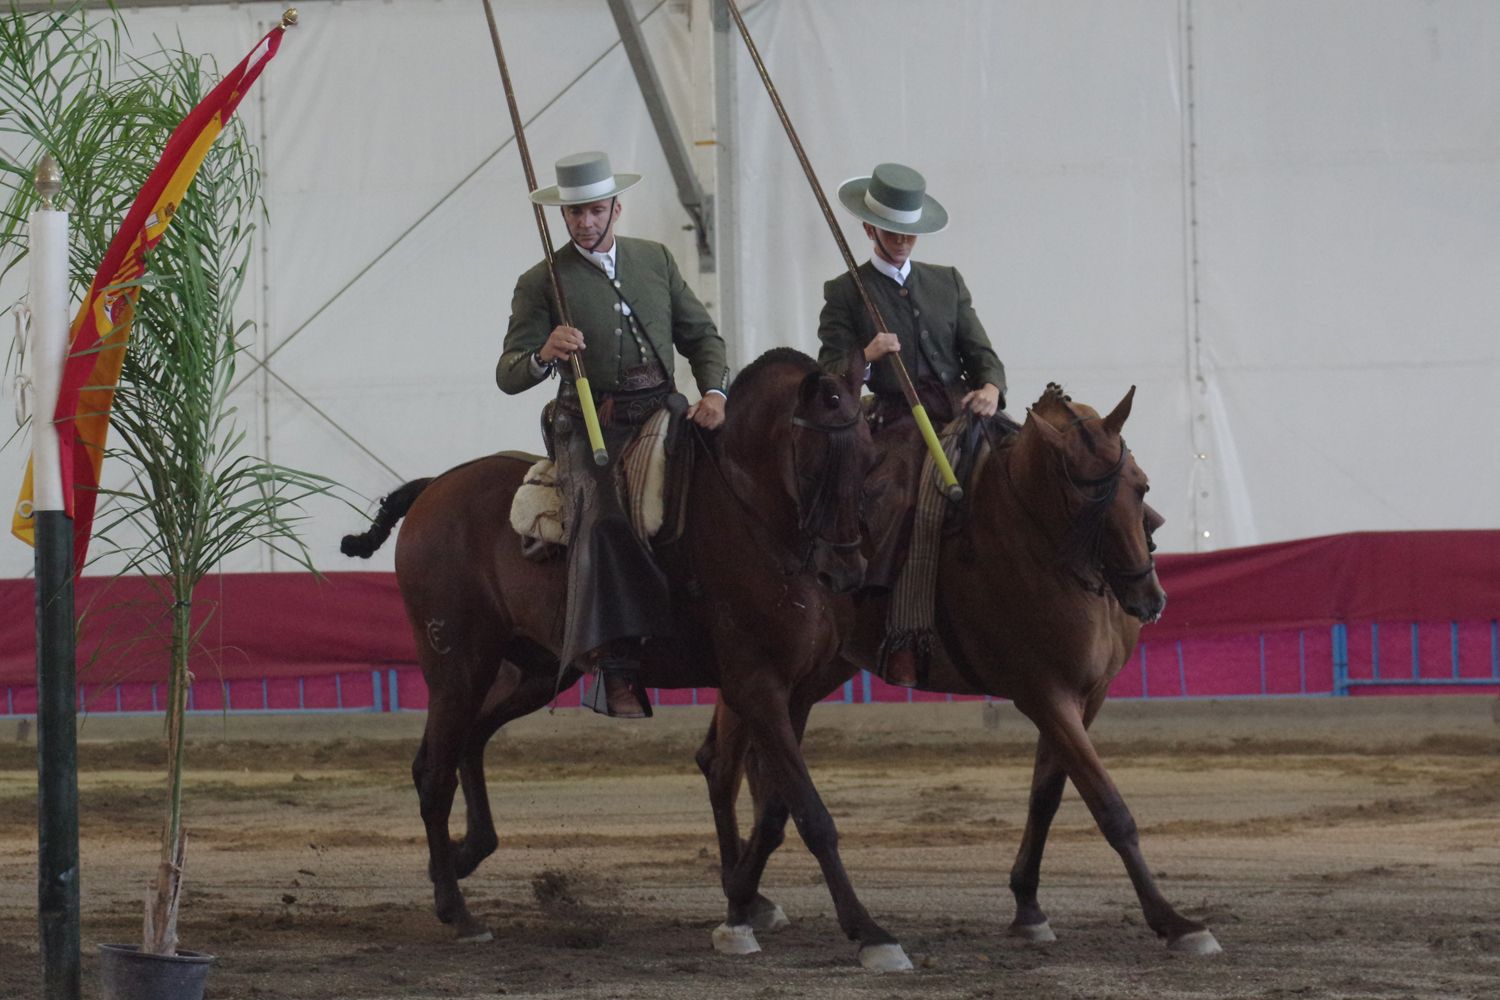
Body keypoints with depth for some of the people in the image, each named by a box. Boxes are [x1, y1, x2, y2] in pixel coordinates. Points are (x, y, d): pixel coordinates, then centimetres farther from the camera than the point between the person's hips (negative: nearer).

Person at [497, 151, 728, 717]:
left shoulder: (656, 260, 16)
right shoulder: (541, 284, 5)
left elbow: (700, 335, 19)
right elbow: (509, 375, 0)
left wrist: (713, 391, -2)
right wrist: (545, 355, -24)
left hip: (662, 416, 5)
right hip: (592, 429, -5)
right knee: (605, 517, -30)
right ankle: (616, 670, -36)